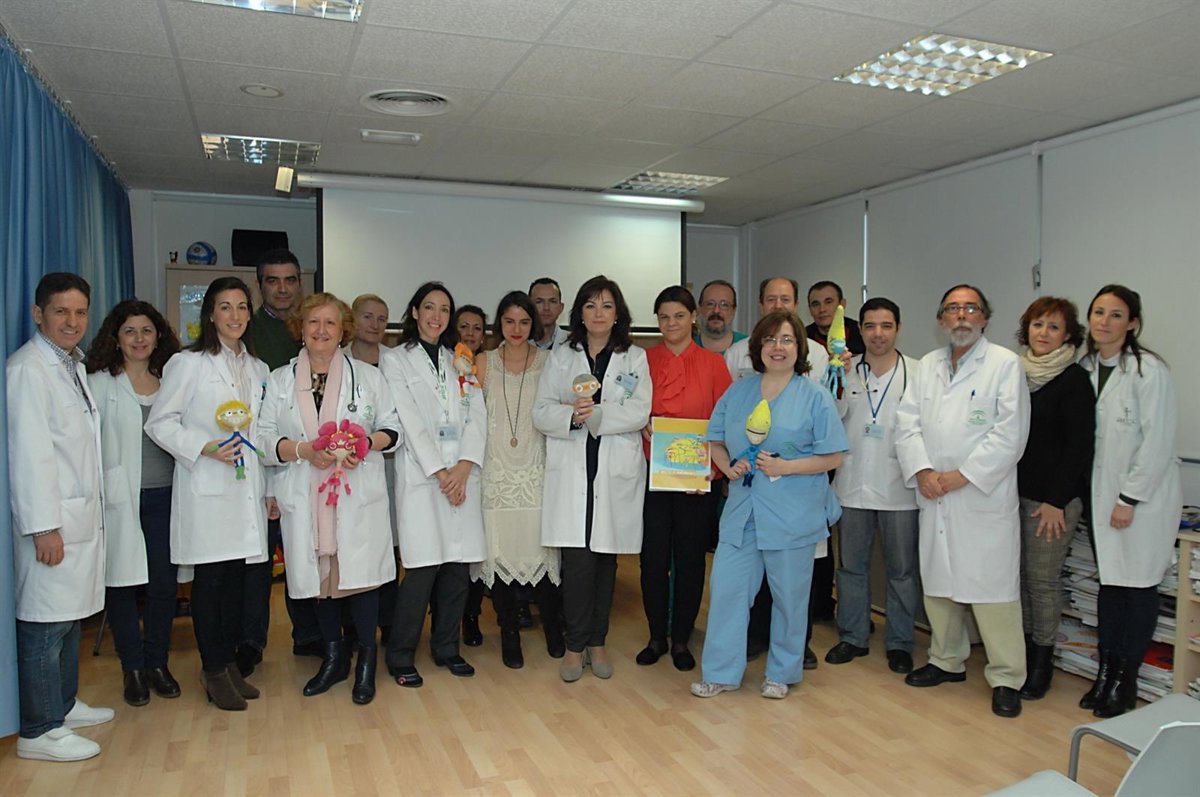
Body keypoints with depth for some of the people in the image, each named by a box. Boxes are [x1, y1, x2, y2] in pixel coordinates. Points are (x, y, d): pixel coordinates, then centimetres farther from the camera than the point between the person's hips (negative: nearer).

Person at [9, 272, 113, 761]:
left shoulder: (73, 365, 15)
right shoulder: (28, 369, -12)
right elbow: (28, 452, -17)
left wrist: (90, 511, 14)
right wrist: (43, 527, -19)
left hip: (81, 514, 9)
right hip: (51, 520, -9)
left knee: (71, 615, 17)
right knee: (46, 622, -2)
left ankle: (64, 704, 30)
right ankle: (40, 731, 8)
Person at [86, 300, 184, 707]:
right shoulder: (99, 383, 1)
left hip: (164, 497, 2)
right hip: (120, 499, -2)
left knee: (164, 583, 4)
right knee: (122, 584, 5)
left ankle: (157, 662, 22)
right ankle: (133, 669, 20)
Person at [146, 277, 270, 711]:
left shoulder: (258, 368, 14)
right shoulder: (187, 364, -3)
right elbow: (159, 422, -5)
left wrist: (271, 489, 14)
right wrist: (206, 448, -17)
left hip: (247, 487, 5)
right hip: (206, 487, -5)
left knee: (237, 578, 9)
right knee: (210, 579, 1)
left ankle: (229, 662, 22)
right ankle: (213, 670, 14)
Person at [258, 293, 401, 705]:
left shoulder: (368, 376, 8)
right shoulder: (279, 380, 10)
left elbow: (392, 428, 7)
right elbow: (265, 438, 4)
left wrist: (366, 445, -13)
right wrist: (304, 450, -14)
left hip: (359, 494, -2)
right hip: (305, 496, 2)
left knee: (360, 572, -4)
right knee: (319, 575, 10)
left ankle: (366, 661, 12)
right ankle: (334, 657, 27)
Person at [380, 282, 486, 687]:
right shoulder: (395, 360, 5)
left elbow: (477, 416, 7)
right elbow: (409, 421, -4)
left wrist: (464, 467, -7)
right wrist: (440, 472, -10)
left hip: (463, 475, 4)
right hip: (421, 476, -4)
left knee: (459, 566, 4)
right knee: (423, 568, -8)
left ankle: (447, 649, 20)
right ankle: (400, 657, 7)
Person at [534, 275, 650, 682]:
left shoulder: (634, 357, 9)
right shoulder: (561, 356, 11)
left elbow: (639, 412, -5)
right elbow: (541, 413, 2)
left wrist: (596, 415, -17)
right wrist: (571, 416, -17)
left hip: (616, 470, 1)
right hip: (571, 469, 0)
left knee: (606, 557, 7)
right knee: (577, 557, -7)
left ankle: (596, 642, 21)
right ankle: (575, 645, 8)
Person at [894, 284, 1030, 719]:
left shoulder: (1005, 364, -2)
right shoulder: (926, 366, 13)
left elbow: (1010, 432, -10)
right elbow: (907, 423, 6)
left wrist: (962, 475, -14)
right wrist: (922, 471, -9)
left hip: (984, 496, -5)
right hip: (934, 496, 5)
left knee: (993, 586, -3)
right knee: (937, 582, 13)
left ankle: (1006, 678, 11)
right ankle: (948, 661, 30)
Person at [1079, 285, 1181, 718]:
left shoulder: (1149, 370, -13)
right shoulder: (1086, 369, 5)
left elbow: (1156, 442, -14)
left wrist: (1130, 499, -14)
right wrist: (1103, 497, 4)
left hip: (1144, 495, -5)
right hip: (1103, 492, 6)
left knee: (1138, 585, 3)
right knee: (1109, 580, 12)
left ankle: (1125, 681, 15)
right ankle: (1105, 672, 21)